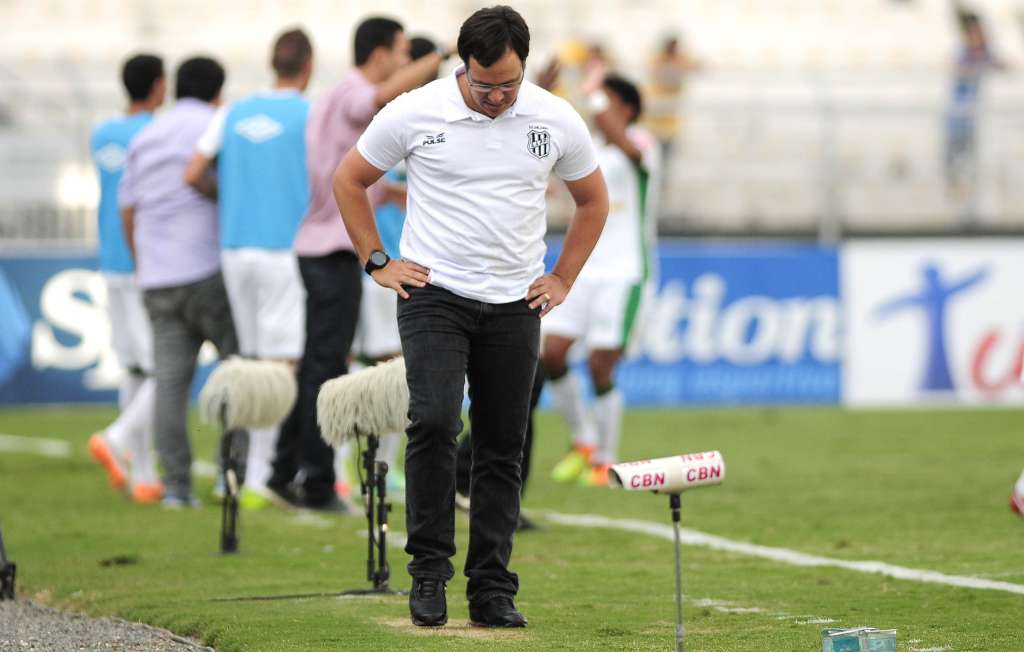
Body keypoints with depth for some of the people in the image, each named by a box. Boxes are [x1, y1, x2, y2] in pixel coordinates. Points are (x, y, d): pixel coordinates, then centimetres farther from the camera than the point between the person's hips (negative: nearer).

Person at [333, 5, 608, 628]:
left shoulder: (556, 120, -1)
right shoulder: (414, 113, -7)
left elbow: (593, 200, 15)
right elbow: (350, 180, 7)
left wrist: (562, 280, 9)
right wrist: (377, 262, 2)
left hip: (515, 306, 3)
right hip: (434, 295, -3)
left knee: (503, 450, 4)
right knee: (434, 423, -21)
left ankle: (492, 590, 10)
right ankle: (429, 570, -9)